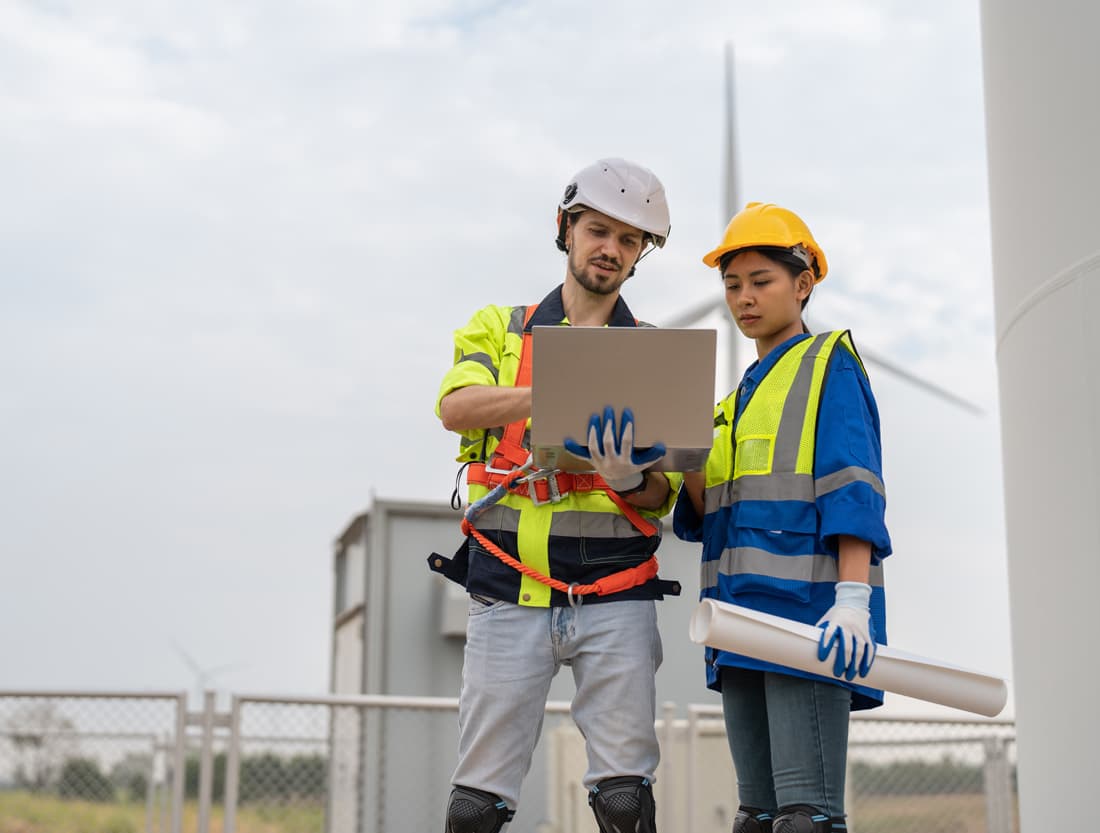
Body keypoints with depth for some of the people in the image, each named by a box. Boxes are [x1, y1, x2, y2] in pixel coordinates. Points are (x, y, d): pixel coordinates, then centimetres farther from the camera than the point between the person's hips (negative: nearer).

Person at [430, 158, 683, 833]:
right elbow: (456, 407, -8)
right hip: (508, 593, 0)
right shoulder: (500, 329, 13)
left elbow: (661, 499, 6)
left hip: (615, 598, 0)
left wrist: (626, 477, -19)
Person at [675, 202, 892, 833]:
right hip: (742, 614, 8)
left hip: (807, 608, -7)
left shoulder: (830, 363, 4)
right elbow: (708, 516, 17)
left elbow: (852, 486, -9)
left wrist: (854, 596, -21)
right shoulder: (741, 393, 24)